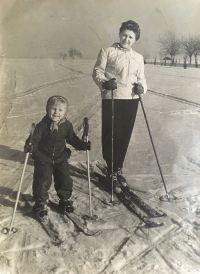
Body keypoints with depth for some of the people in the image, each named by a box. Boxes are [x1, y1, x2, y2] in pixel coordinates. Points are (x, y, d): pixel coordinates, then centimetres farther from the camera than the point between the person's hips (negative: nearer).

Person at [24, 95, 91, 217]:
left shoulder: (67, 125, -4)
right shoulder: (42, 125, -14)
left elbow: (73, 139, 5)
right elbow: (35, 139, -15)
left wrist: (84, 145, -7)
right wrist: (30, 146, -36)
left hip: (61, 158, 3)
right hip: (43, 159, -3)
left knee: (65, 179, 8)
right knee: (42, 180, -3)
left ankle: (65, 199, 31)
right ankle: (40, 202, 18)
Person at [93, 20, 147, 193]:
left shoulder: (138, 57, 17)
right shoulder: (107, 51, 4)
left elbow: (141, 78, 18)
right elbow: (97, 72, -2)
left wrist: (142, 87, -5)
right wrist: (104, 82, -23)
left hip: (132, 100, 5)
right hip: (112, 98, -4)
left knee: (125, 136, 10)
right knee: (111, 136, -5)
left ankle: (119, 170, 27)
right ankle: (112, 173, 9)